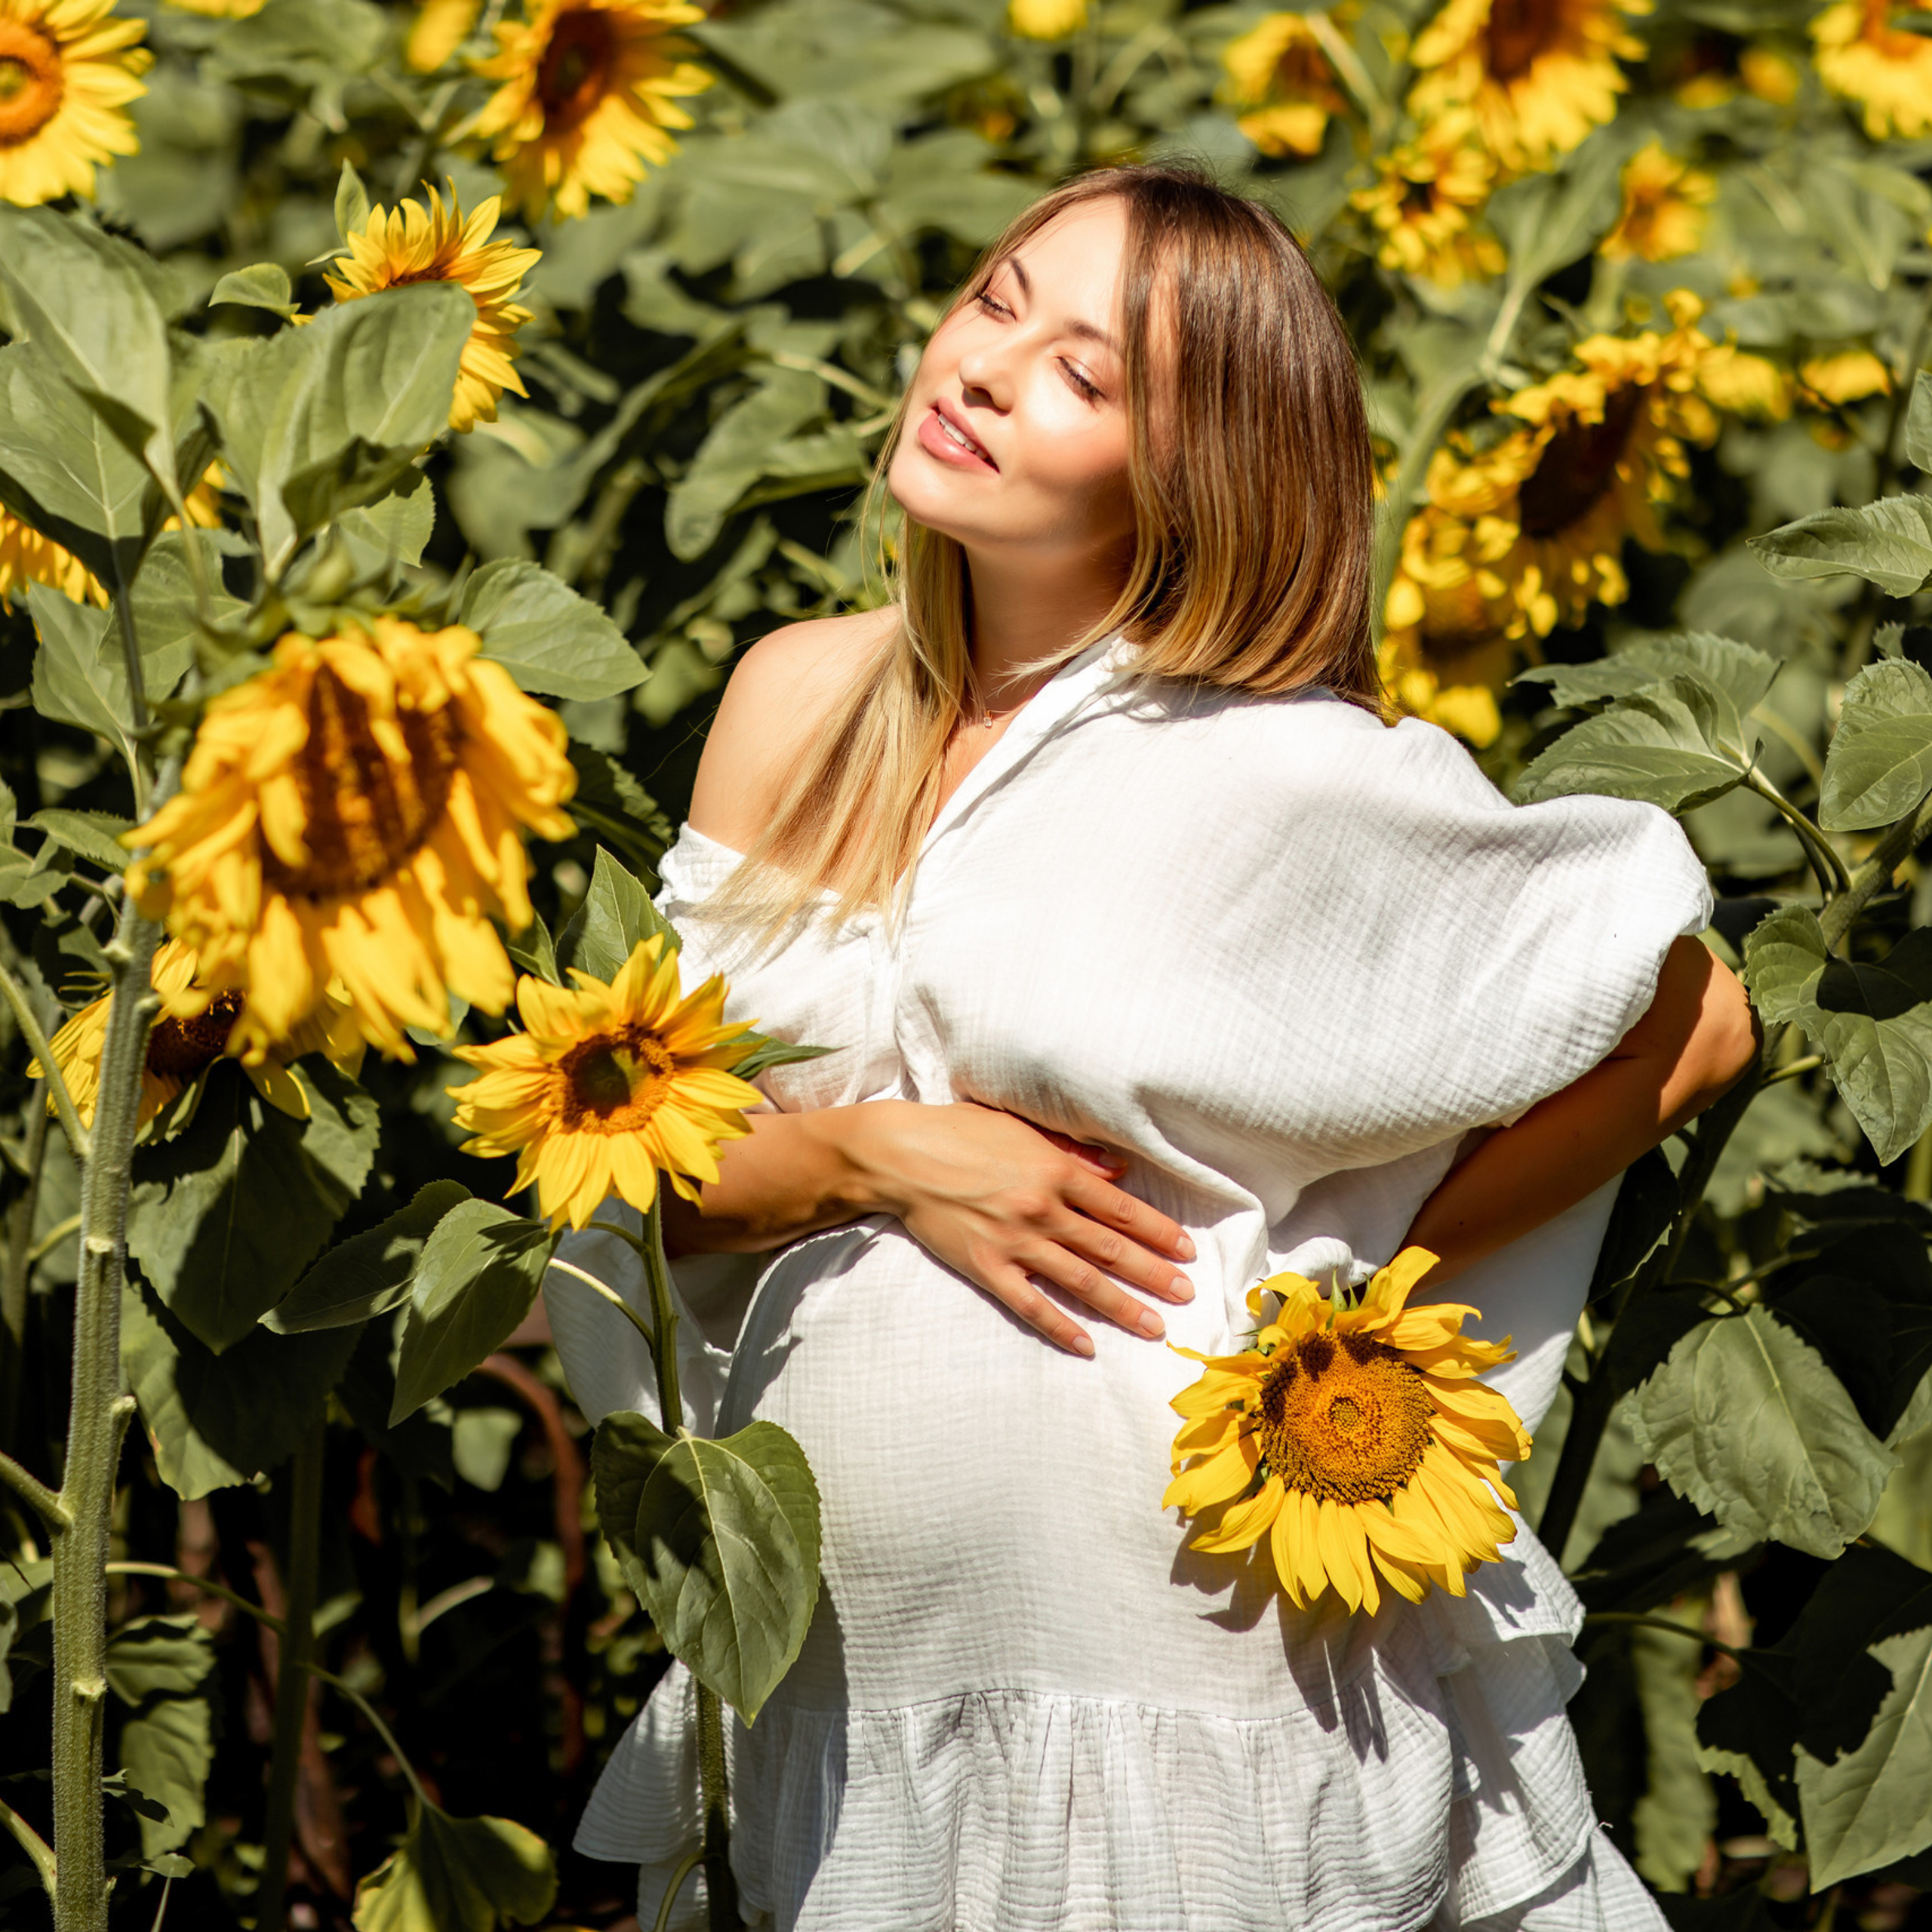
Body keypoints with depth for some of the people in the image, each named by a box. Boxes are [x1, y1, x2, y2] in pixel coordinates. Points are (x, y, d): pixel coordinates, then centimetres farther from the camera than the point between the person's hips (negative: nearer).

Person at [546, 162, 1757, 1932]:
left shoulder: (1270, 772, -12)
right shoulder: (799, 703, 4)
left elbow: (1689, 1024, -6)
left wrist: (1347, 1288, -5)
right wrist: (870, 1152, -14)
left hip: (1191, 1678, -5)